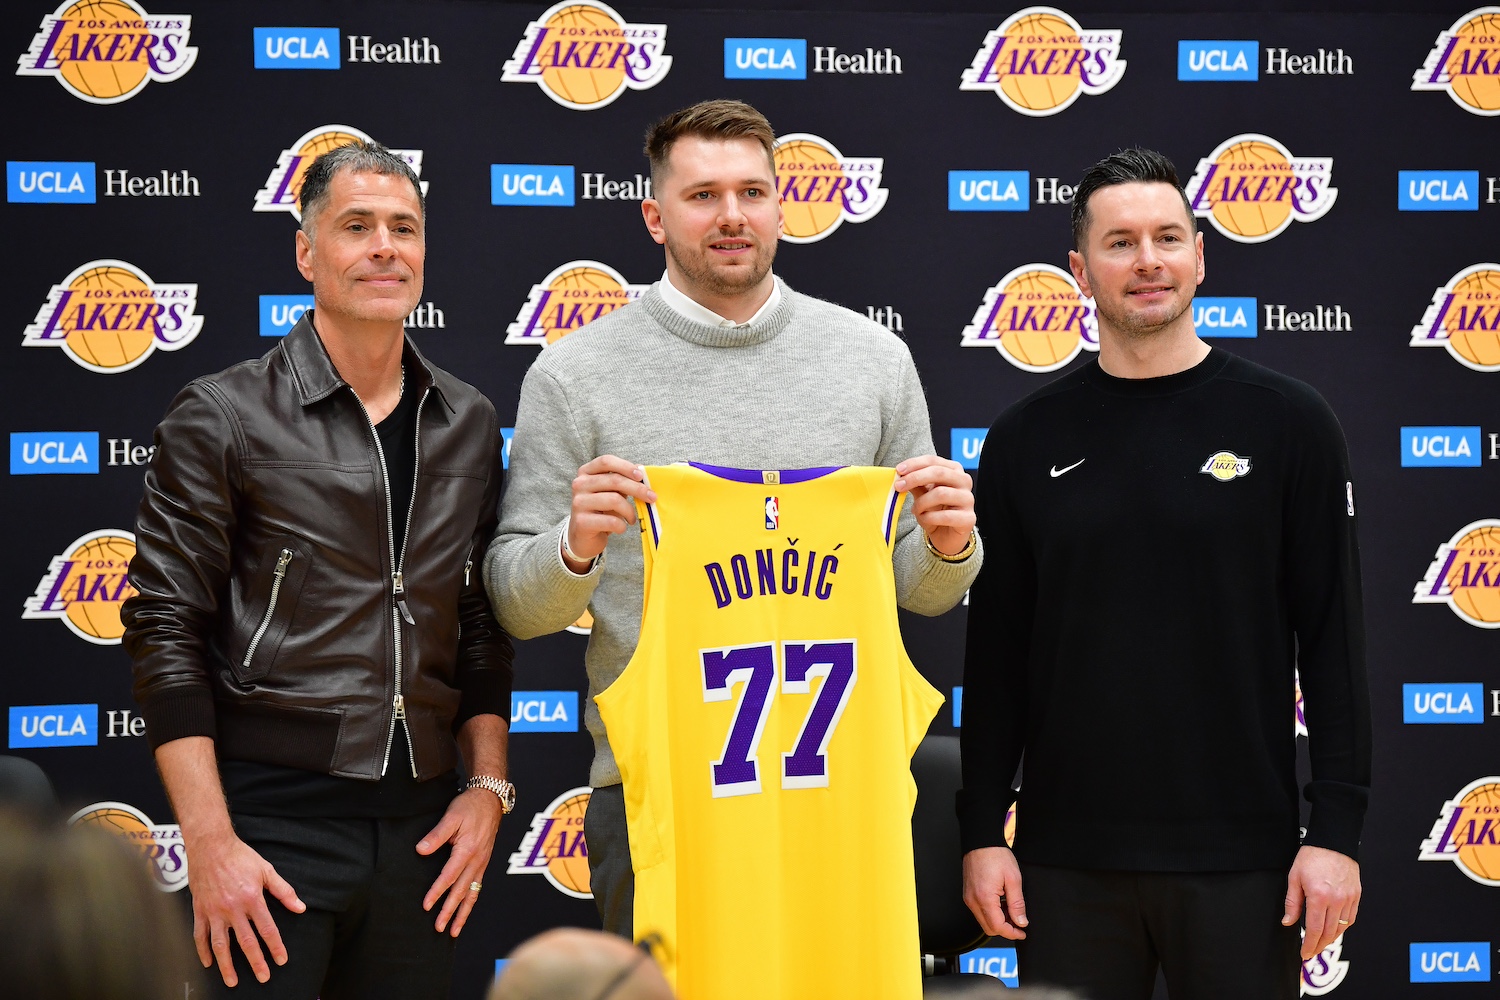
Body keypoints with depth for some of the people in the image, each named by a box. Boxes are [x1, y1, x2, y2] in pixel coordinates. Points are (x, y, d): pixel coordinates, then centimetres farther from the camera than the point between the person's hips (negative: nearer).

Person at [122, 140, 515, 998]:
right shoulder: (223, 418, -3)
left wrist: (487, 787, 7)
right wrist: (211, 844, -12)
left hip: (420, 826, 4)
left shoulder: (468, 425, 11)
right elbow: (168, 635, -6)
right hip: (273, 818, -4)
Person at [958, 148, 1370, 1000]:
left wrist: (1337, 831, -7)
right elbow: (996, 651, 8)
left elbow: (1334, 639, -1)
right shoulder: (1028, 440, 6)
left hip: (1239, 856, -2)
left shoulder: (1286, 422, 0)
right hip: (1069, 858, 2)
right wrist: (982, 832, 2)